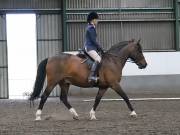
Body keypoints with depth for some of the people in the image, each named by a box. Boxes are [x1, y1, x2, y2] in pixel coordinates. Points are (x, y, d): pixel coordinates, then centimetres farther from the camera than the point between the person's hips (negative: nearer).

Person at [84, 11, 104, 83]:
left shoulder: (91, 28, 19)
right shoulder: (91, 28, -12)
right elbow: (93, 40, -16)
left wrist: (99, 48, 17)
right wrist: (100, 48, -10)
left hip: (91, 47, 11)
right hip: (89, 47, -11)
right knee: (98, 59, -28)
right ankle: (92, 76, -37)